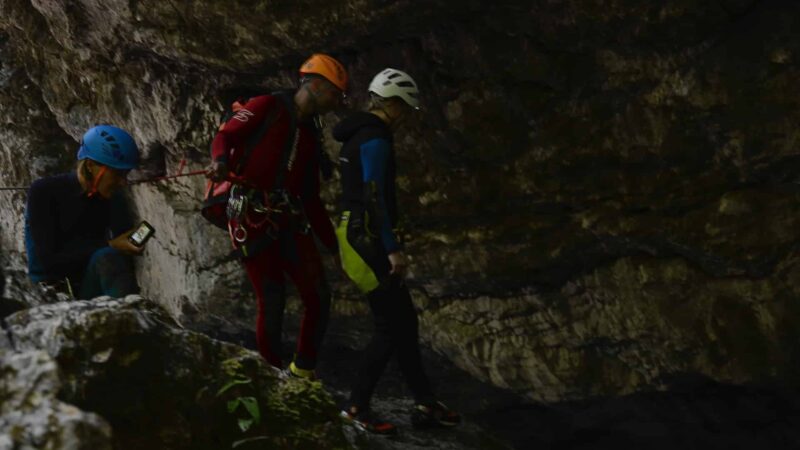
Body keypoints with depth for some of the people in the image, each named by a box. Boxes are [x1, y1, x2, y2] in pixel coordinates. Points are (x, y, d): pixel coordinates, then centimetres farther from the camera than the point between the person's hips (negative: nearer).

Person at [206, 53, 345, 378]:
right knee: (272, 302, -7)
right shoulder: (267, 107, 3)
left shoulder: (310, 138, 22)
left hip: (290, 223, 7)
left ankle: (302, 374, 16)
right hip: (252, 218, -7)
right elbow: (226, 135, -9)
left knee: (318, 297, 0)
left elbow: (312, 201, 24)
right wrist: (221, 160, -31)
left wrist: (335, 246, 21)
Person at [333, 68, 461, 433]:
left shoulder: (359, 135, 17)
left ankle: (425, 404, 16)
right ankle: (357, 406, 2)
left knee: (405, 320, 12)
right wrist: (393, 249, -22)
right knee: (391, 326, -4)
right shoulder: (375, 139, -15)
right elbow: (375, 197, -23)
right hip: (369, 240, -10)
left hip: (358, 236, 10)